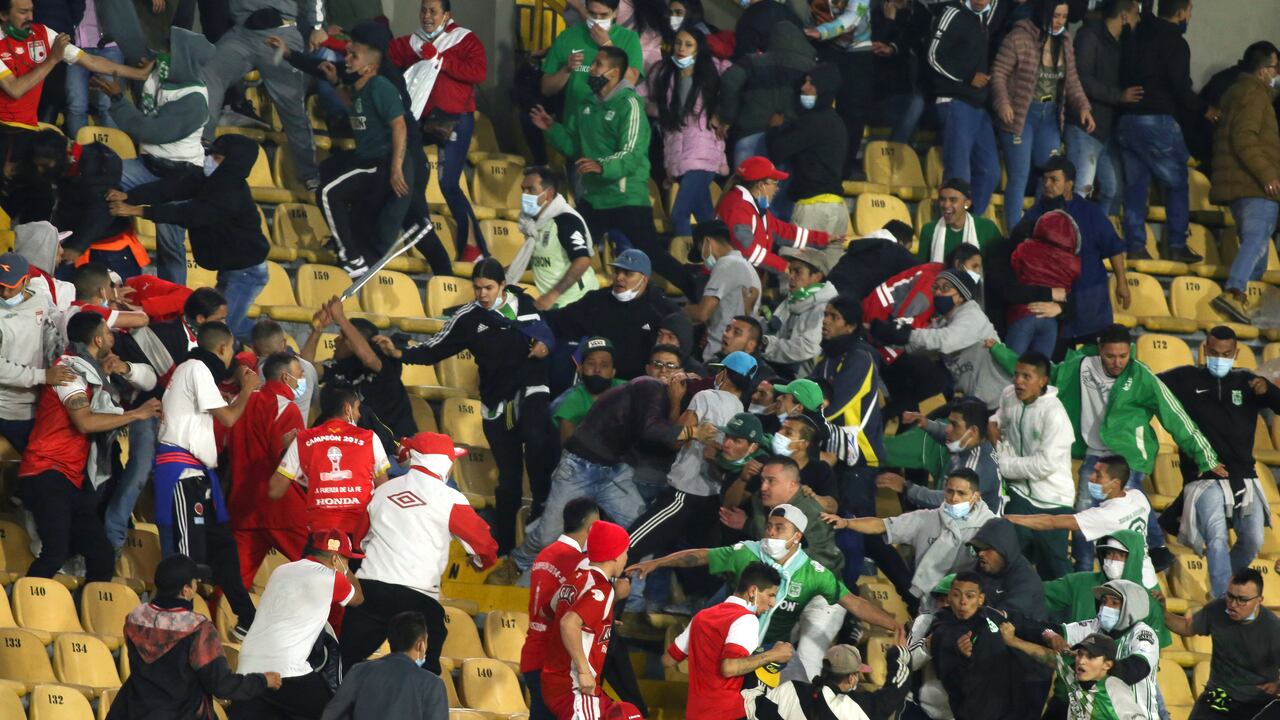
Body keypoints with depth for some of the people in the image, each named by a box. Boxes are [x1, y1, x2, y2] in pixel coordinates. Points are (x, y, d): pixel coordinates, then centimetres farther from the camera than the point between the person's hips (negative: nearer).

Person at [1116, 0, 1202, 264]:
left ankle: (1135, 245, 6)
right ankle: (1177, 245, 2)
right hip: (1157, 121, -6)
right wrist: (1202, 112, 1)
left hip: (1126, 121, 7)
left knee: (1135, 184, 10)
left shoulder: (1136, 37, 12)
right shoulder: (1175, 43, -10)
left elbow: (1123, 79, 15)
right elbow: (1181, 89, -13)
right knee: (1177, 184, 5)